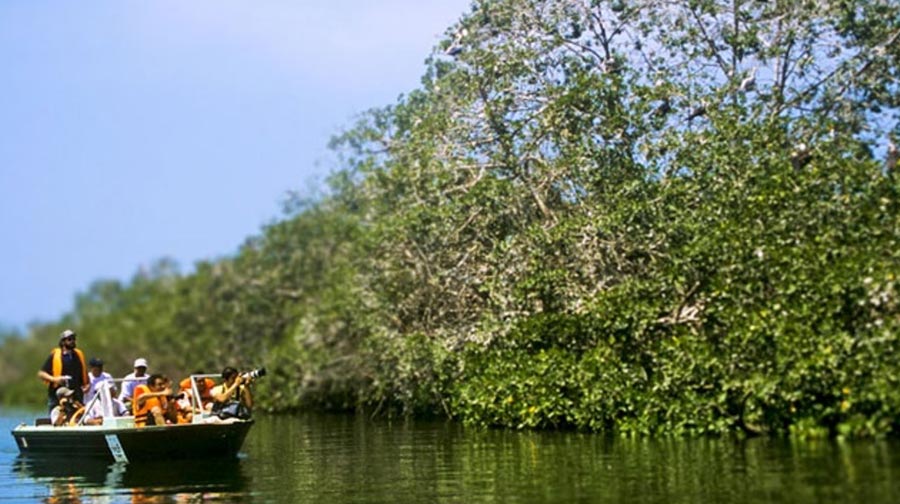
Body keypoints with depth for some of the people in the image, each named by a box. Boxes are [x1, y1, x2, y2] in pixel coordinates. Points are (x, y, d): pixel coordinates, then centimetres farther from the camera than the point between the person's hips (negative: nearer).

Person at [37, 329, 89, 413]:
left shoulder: (79, 355, 16)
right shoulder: (55, 355, 2)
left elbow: (84, 373, 28)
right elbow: (41, 373, 1)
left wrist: (86, 385, 10)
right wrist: (54, 379, -15)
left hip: (76, 396, 4)